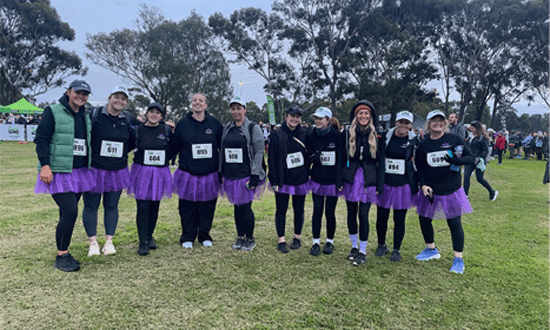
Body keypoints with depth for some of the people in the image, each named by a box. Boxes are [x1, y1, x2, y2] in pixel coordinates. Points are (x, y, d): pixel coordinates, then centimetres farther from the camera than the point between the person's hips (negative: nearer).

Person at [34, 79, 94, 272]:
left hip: (79, 172, 7)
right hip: (59, 172, -7)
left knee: (68, 213, 12)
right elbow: (41, 139, -10)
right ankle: (61, 256, 0)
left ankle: (63, 252, 23)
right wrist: (45, 165, -18)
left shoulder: (85, 116, 14)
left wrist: (88, 166, 21)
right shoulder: (53, 112, -6)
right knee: (70, 212, -14)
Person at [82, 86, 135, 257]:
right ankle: (93, 243, 19)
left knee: (112, 206, 10)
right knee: (91, 206, 5)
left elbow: (131, 143, 16)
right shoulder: (94, 115, -6)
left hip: (118, 171, 3)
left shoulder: (127, 119, 5)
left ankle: (109, 241, 21)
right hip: (94, 170, -3)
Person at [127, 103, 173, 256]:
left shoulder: (167, 130, 3)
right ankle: (142, 242, 2)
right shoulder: (138, 130, -1)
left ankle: (150, 237, 26)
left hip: (160, 173, 2)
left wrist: (165, 160, 3)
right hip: (141, 172, -2)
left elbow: (173, 149, 11)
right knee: (143, 208, -5)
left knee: (154, 207, 10)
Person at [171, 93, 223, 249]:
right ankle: (187, 237, 23)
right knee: (188, 207, 6)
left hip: (210, 174, 1)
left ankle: (205, 236, 26)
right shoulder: (182, 123, 1)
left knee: (207, 206, 9)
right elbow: (174, 146, 8)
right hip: (188, 174, 0)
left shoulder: (214, 123, 1)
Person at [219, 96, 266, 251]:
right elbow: (222, 151, 16)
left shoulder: (253, 128, -4)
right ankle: (240, 237, 26)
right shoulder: (227, 128, 12)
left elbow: (259, 152, -9)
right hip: (230, 175, 5)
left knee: (245, 208, -2)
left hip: (246, 176, -5)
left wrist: (254, 176, -15)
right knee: (236, 207, 12)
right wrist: (220, 173, 12)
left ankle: (250, 239, 16)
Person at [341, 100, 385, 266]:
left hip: (368, 180, -2)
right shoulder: (347, 134, 2)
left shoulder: (377, 137, 0)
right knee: (351, 213, 10)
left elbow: (381, 162, 1)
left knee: (363, 215, -3)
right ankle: (354, 246, 27)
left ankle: (363, 251, 12)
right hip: (350, 178, 2)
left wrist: (379, 185, -5)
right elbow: (342, 158, 3)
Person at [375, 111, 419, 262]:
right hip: (385, 183, 1)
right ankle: (381, 245, 29)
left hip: (403, 185, -1)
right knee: (381, 217, 8)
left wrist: (418, 183, 0)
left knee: (399, 219, 6)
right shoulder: (386, 137, -1)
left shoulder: (414, 140, -2)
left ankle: (396, 250, 22)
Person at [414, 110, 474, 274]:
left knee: (455, 223, 0)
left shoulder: (454, 139, -4)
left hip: (451, 190, -3)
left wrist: (457, 160, -24)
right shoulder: (423, 144, 2)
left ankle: (458, 259, 16)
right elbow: (419, 168, 5)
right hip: (430, 190, 3)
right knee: (424, 219, 12)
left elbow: (471, 158, -4)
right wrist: (423, 185, -9)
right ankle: (431, 250, 35)